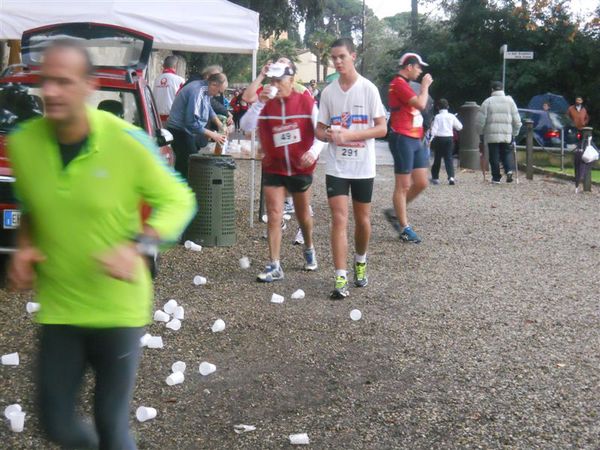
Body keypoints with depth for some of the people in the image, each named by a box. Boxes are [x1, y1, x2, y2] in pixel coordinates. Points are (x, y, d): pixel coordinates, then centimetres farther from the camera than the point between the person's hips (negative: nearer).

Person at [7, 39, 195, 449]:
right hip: (58, 309, 4)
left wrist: (138, 246, -23)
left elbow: (179, 200, -7)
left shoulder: (127, 141, -18)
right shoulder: (22, 142, -7)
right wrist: (25, 246, -7)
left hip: (117, 309, -3)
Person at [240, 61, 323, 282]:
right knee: (274, 216, -6)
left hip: (301, 167, -1)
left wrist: (313, 152, -22)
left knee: (303, 215, 16)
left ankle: (309, 250, 43)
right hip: (273, 168, 1)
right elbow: (246, 126, -15)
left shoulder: (306, 102, -7)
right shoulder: (266, 104, -3)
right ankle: (274, 266, -2)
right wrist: (259, 102, -26)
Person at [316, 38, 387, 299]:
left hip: (363, 167, -1)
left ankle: (360, 263, 36)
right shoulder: (328, 92, 4)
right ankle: (341, 279, -8)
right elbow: (320, 129, 10)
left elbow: (382, 129, -7)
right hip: (336, 166, 1)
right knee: (339, 219, -7)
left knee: (362, 219, 11)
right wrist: (329, 135, -15)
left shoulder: (368, 89, -5)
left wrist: (350, 135, -19)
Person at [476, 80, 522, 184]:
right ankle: (509, 170, -8)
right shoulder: (510, 101, 7)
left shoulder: (488, 101, -1)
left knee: (494, 156, 3)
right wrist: (514, 133, 17)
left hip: (492, 135, -2)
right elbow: (517, 120, 8)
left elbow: (480, 120, -3)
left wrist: (481, 133, 7)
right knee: (506, 152, 15)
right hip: (507, 134, 2)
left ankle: (496, 178, 5)